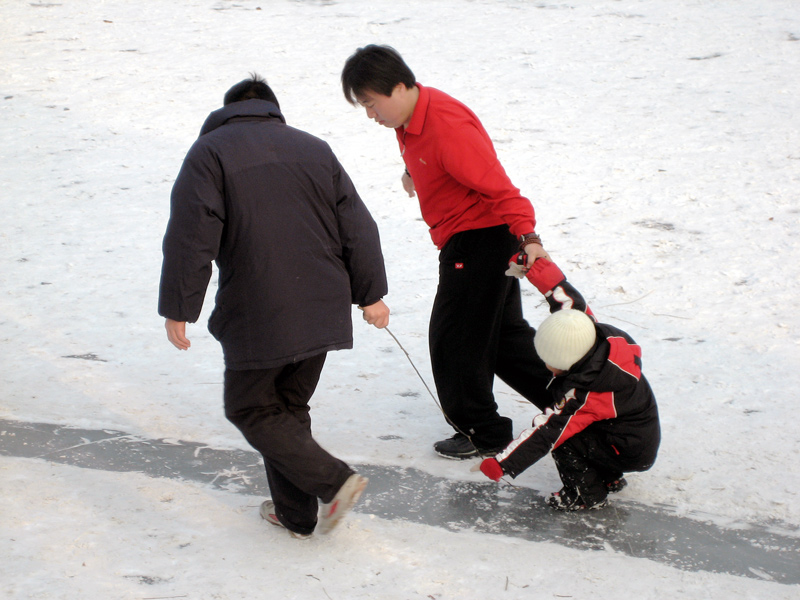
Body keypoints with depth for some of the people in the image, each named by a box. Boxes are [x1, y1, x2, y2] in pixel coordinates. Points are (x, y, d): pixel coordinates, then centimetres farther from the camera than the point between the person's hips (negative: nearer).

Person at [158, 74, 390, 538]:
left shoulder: (210, 152, -2)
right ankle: (295, 514, 23)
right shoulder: (315, 149, 13)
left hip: (258, 318, -5)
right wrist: (371, 294, 17)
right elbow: (358, 228, 11)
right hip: (321, 313, 6)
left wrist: (179, 308, -5)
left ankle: (334, 481, -4)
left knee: (251, 408, 9)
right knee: (290, 406, 19)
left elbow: (191, 239, -11)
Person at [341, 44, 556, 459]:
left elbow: (496, 185, -30)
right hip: (484, 242, 10)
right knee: (505, 334, 18)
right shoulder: (409, 120, 3)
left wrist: (527, 236, -37)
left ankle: (483, 433, 16)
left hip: (479, 240, -10)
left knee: (452, 340, 0)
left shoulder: (446, 126, -27)